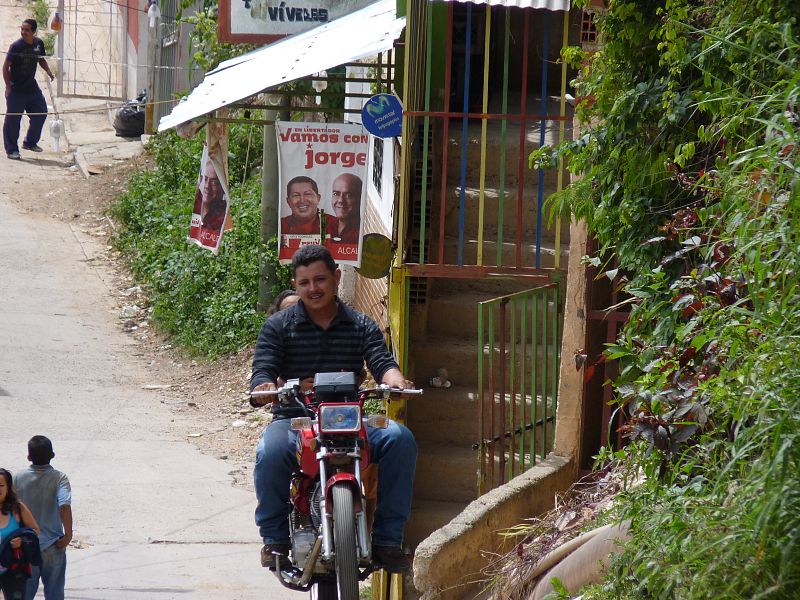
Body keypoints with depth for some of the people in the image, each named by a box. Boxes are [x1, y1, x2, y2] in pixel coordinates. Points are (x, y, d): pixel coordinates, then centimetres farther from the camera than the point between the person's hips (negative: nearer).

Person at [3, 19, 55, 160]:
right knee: (13, 119, -1)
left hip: (31, 87, 6)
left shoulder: (38, 44, -1)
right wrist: (8, 87, -15)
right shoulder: (16, 46, -17)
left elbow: (41, 60, 18)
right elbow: (6, 66, -13)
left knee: (41, 113, 9)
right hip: (16, 89, -6)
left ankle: (30, 142, 28)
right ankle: (11, 150, 9)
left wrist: (49, 72, 1)